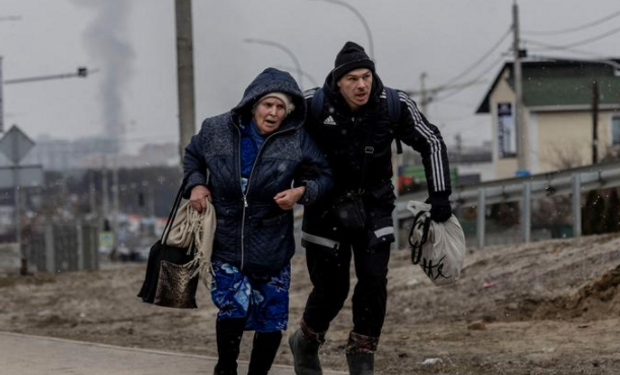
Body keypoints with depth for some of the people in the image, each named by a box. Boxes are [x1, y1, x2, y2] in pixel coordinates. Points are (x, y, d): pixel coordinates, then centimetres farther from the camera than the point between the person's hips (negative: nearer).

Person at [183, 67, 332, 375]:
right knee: (233, 307, -16)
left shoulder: (296, 141, -7)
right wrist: (196, 184, -1)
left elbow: (324, 176, 3)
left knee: (271, 319, 5)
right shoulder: (217, 130, -4)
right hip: (227, 243, -1)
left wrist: (302, 192, -16)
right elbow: (192, 156, 16)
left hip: (272, 246, 1)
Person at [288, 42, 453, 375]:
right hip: (327, 206, -2)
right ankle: (305, 344, 29)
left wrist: (440, 195, -6)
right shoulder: (313, 106, -20)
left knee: (373, 281, -11)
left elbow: (431, 143, -2)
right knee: (331, 288, 1)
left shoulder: (395, 106, -14)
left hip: (374, 206, 2)